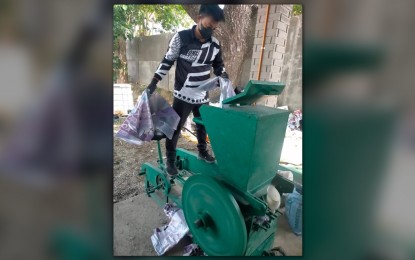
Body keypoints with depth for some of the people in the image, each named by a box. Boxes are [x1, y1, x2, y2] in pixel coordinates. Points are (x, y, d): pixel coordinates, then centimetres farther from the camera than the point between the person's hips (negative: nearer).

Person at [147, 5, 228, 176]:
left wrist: (223, 75, -6)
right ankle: (170, 159, 21)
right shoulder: (181, 38, -10)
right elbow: (168, 61, -3)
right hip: (183, 95, -4)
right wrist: (154, 81, -8)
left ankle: (202, 152, 40)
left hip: (203, 96, 4)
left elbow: (218, 65, 14)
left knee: (203, 126, 17)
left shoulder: (215, 44, 0)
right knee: (175, 127, 4)